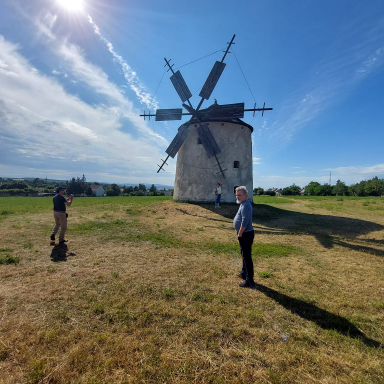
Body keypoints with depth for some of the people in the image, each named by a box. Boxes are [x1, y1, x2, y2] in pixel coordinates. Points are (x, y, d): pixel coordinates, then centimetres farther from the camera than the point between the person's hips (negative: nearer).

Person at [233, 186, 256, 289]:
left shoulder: (245, 206, -21)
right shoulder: (243, 204, 12)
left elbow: (244, 222, -27)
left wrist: (239, 234, -17)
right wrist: (239, 232, 17)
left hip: (246, 235, -11)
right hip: (244, 234, 11)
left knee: (247, 257, -3)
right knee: (244, 255, 23)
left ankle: (250, 281, 6)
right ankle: (244, 273, 40)